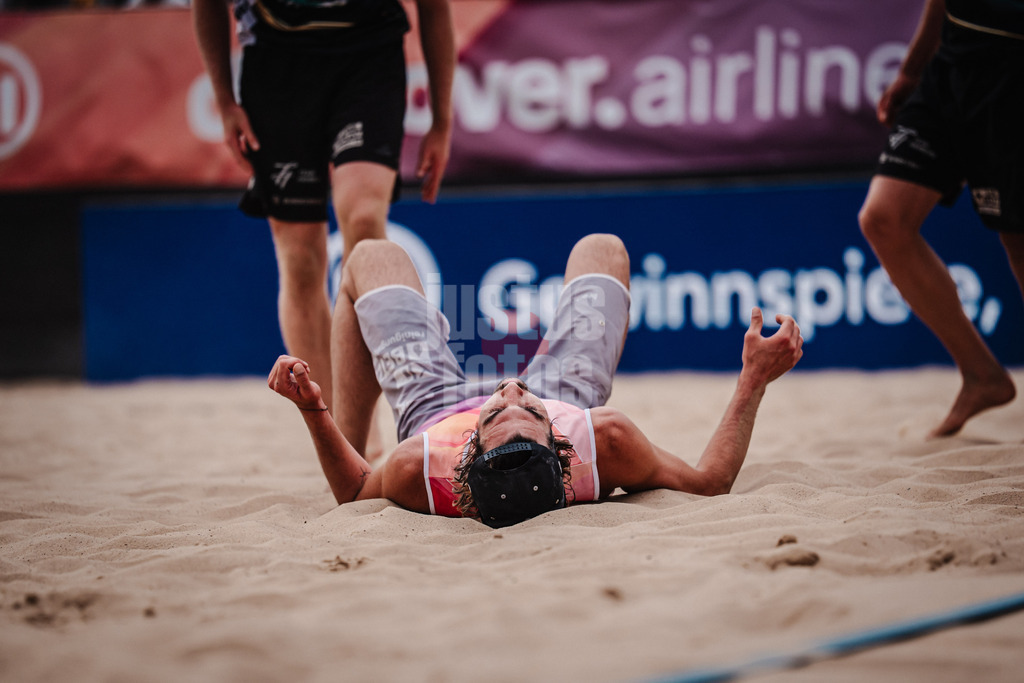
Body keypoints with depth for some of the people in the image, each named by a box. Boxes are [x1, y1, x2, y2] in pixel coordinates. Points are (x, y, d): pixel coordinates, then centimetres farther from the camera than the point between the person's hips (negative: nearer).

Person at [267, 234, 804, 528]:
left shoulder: (417, 468, -48)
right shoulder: (603, 441, -49)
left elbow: (354, 491, -23)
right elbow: (709, 482, -30)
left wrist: (313, 410, -35)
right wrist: (754, 381, -33)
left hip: (437, 408, -1)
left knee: (373, 257, 20)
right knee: (601, 248, 23)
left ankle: (351, 430, 38)